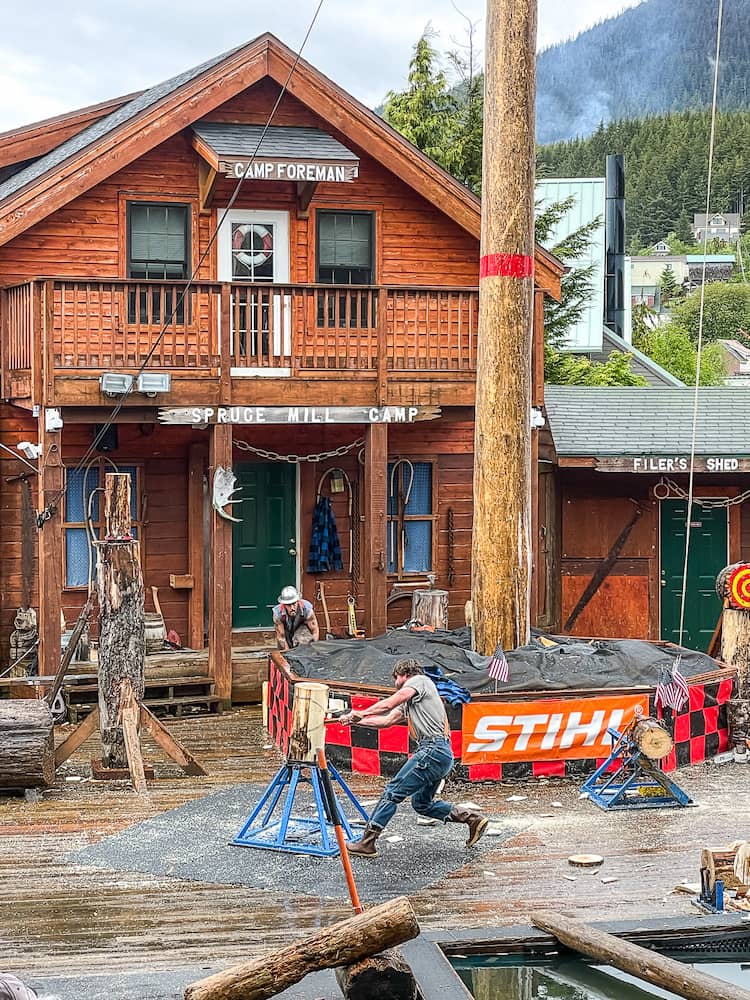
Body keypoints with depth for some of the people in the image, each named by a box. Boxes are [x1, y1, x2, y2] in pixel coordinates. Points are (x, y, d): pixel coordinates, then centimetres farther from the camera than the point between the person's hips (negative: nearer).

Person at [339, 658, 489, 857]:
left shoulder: (420, 680, 2)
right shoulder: (408, 703, 30)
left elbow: (390, 703, -8)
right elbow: (387, 720, 24)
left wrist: (361, 713, -5)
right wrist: (356, 721, 17)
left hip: (433, 750, -10)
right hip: (443, 754, 10)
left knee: (392, 792, -9)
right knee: (422, 804, 17)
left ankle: (367, 844, -10)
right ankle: (473, 818, 15)